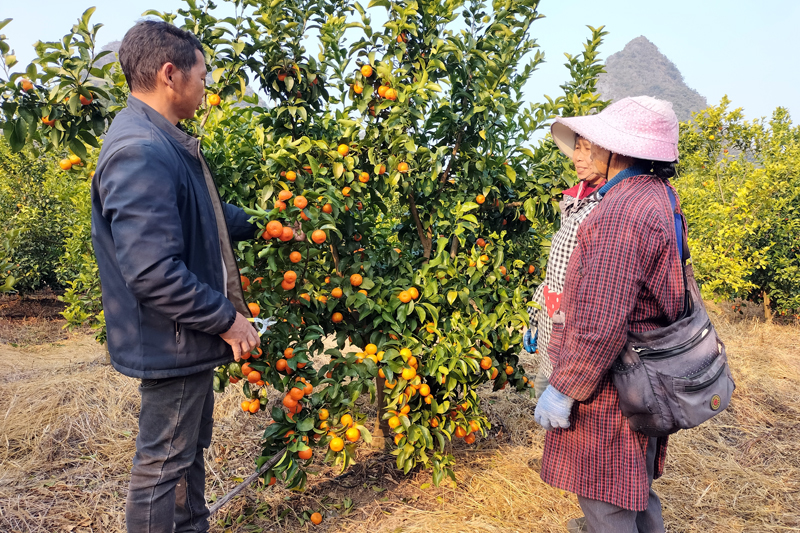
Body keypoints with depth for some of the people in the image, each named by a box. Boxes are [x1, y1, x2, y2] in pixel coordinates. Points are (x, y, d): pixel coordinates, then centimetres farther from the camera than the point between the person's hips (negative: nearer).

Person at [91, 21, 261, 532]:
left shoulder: (167, 142, 9)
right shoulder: (139, 152, -25)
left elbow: (209, 217, 23)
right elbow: (153, 272, -30)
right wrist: (226, 319, -21)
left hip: (191, 337, 11)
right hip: (171, 343, -11)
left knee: (189, 450, 23)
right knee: (165, 463, 7)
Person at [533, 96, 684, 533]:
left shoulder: (621, 212, -24)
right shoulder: (659, 198, 9)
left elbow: (601, 324, -28)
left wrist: (562, 390, -19)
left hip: (609, 387, -10)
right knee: (634, 489, 25)